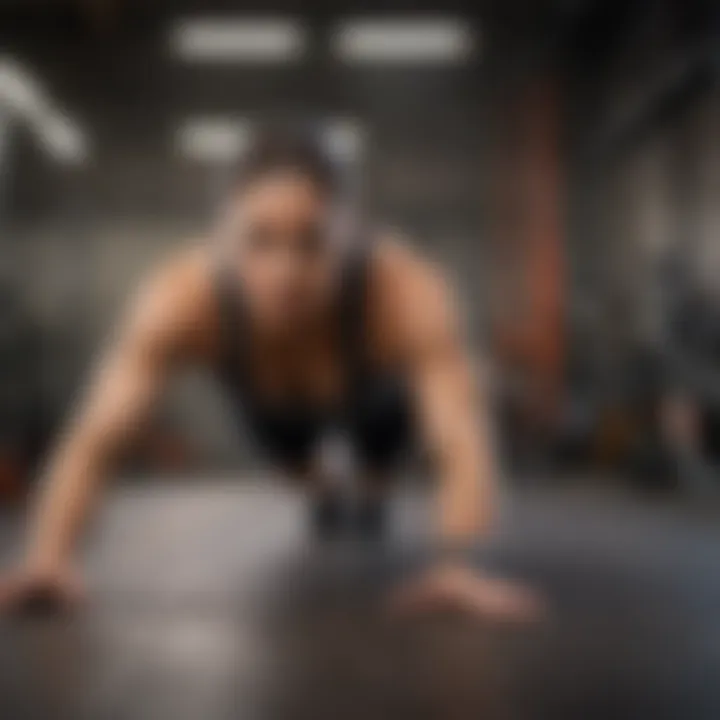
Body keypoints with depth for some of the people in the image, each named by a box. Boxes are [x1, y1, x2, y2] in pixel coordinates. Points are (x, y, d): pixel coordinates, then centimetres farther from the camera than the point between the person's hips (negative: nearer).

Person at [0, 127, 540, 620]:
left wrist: (455, 567, -72)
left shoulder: (406, 295, -48)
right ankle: (319, 487, 60)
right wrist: (49, 557, -60)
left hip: (376, 392, 0)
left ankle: (373, 484, 61)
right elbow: (92, 444, -44)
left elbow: (463, 449, -55)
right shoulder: (182, 300, -44)